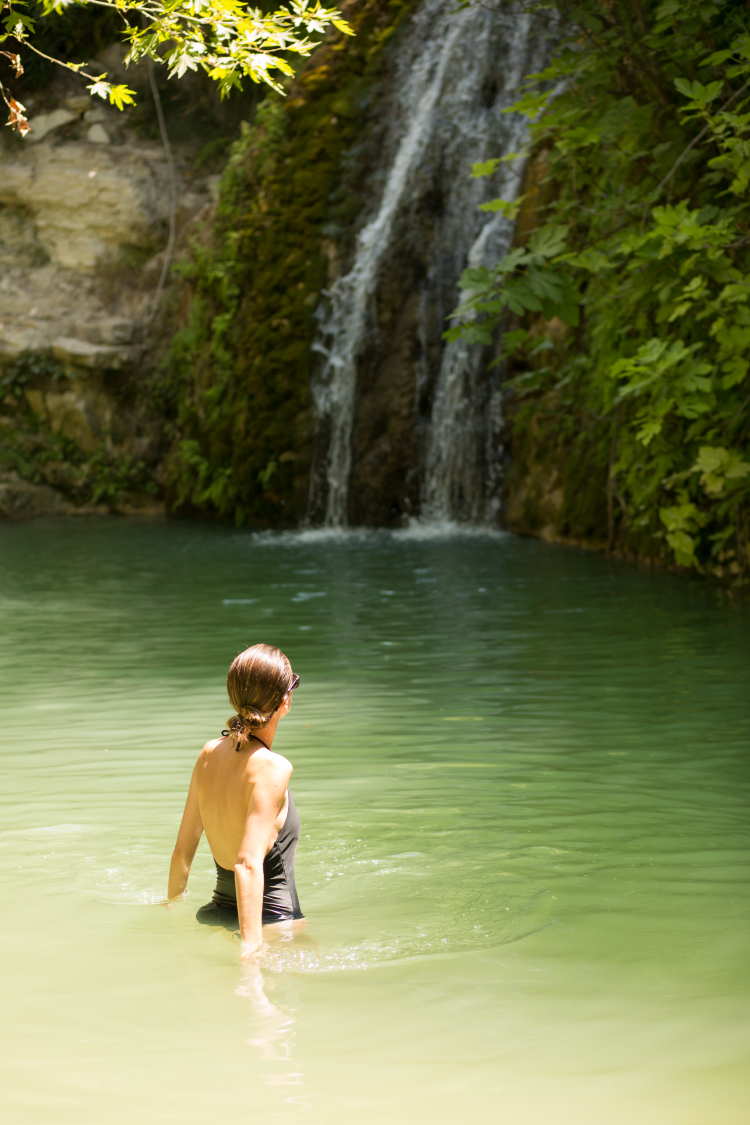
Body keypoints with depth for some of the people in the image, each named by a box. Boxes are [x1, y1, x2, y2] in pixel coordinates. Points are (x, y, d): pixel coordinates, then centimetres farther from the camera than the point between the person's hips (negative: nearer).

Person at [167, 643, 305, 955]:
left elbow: (182, 851, 13)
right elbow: (249, 865, -24)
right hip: (271, 924, -8)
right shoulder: (272, 769, -16)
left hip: (213, 917, 8)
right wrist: (251, 946, -29)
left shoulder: (209, 754, 5)